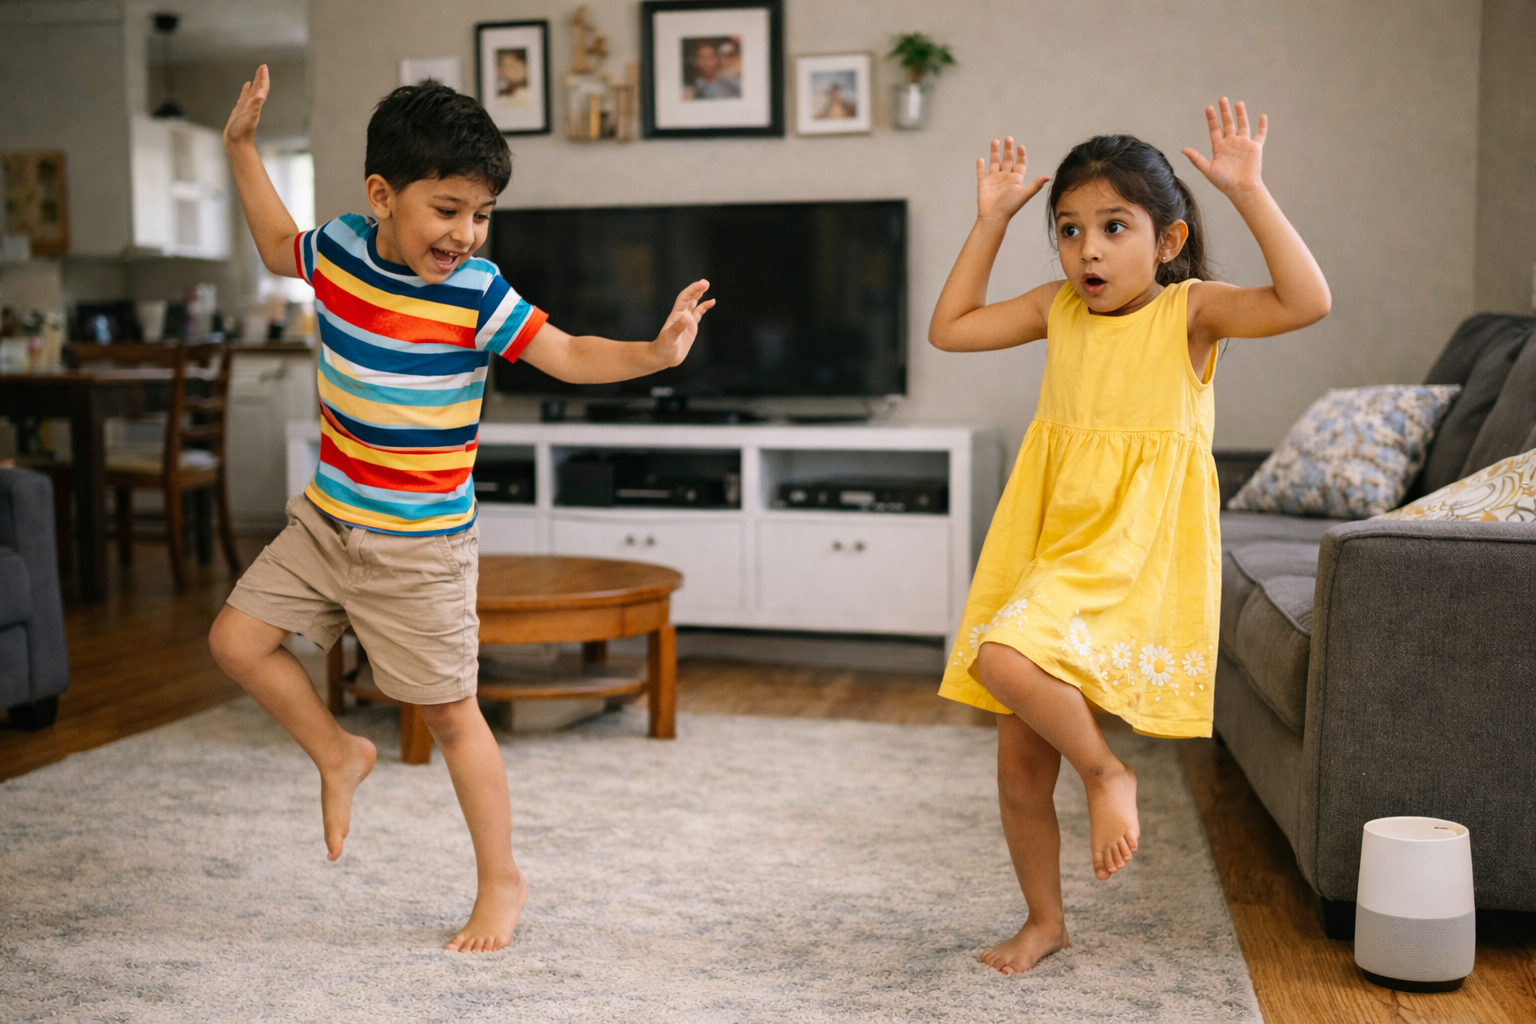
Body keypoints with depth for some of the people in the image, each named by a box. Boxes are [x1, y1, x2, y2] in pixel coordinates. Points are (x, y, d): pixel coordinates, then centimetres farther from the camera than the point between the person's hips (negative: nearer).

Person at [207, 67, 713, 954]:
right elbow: (280, 248, 20)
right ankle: (340, 755, 29)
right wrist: (243, 149, 16)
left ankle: (502, 881, 18)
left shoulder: (475, 295, -17)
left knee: (451, 714, 2)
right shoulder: (340, 247, -3)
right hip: (328, 518, 5)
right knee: (239, 640, 8)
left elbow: (568, 355, -15)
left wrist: (654, 352, -32)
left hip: (421, 546, -5)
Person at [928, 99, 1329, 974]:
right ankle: (1045, 921, 28)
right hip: (1048, 550, 6)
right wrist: (992, 219, 12)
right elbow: (950, 328, 16)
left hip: (1135, 555, -6)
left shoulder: (1190, 310, -6)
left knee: (1005, 658, -32)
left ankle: (1108, 772, -6)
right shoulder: (1058, 309, 8)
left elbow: (1307, 302, -21)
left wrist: (1250, 192, -22)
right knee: (1020, 760, 8)